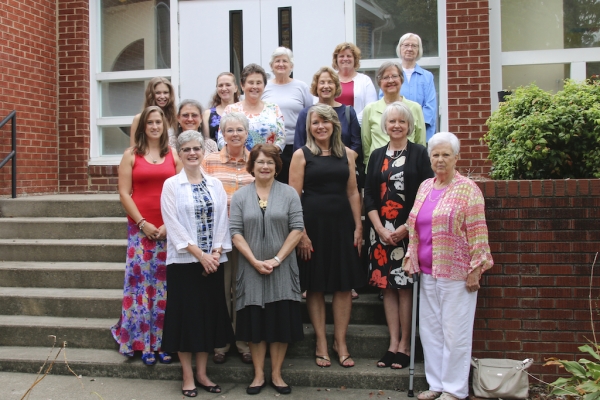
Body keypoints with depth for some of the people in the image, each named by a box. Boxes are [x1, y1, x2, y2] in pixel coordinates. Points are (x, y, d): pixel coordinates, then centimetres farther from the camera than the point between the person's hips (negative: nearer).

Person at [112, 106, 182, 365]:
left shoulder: (174, 155, 8)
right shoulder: (131, 155, 6)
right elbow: (124, 193, 0)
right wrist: (143, 223, -8)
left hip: (169, 230, 1)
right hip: (140, 229, -1)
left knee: (165, 285, 3)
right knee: (141, 282, -2)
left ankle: (163, 342, 12)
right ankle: (142, 342, 8)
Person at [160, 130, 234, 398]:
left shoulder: (215, 184, 9)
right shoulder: (171, 185, -2)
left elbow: (222, 221, 3)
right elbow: (173, 225, -9)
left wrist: (217, 252, -11)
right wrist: (199, 254, -15)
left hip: (213, 261, 4)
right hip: (184, 261, -3)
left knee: (209, 313, 8)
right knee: (186, 314, 2)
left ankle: (201, 373, 20)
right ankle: (188, 376, 13)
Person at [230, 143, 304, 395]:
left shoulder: (289, 194, 2)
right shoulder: (240, 196, 4)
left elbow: (297, 229, -4)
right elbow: (235, 232, -2)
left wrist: (277, 259, -12)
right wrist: (255, 262, -12)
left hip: (282, 269, 0)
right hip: (251, 269, 1)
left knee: (281, 321, 3)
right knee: (255, 322, 5)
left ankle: (276, 374, 16)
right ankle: (258, 375, 16)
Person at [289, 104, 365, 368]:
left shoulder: (346, 154, 10)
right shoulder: (302, 155, 0)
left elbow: (353, 192, 10)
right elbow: (294, 196, -5)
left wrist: (358, 227, 3)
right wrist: (301, 232, -12)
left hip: (342, 223, 3)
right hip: (313, 223, -3)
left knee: (344, 284, 5)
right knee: (315, 285, 5)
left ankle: (340, 342, 17)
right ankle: (321, 343, 17)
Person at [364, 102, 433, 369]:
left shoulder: (419, 154, 1)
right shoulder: (377, 156, 11)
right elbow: (369, 196, 7)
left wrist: (406, 227, -12)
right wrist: (381, 229, -5)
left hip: (410, 230, -3)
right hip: (382, 231, 3)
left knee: (405, 286, -2)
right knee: (388, 286, 4)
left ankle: (404, 345, 6)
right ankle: (393, 344, 11)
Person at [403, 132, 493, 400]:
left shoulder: (467, 189, -7)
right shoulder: (425, 187, 12)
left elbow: (477, 233, -11)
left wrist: (475, 269, -14)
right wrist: (410, 256, 12)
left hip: (456, 273, -6)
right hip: (427, 272, 7)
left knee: (454, 332, 1)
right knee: (430, 329, 12)